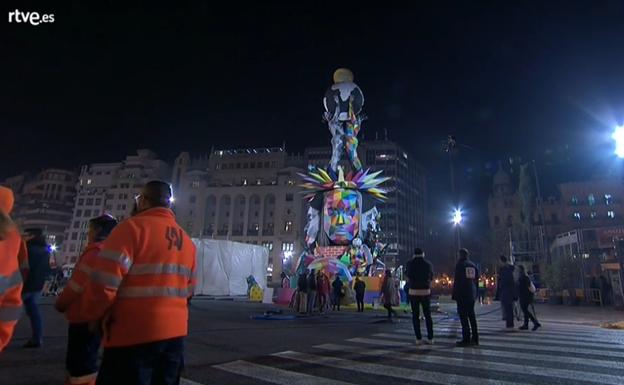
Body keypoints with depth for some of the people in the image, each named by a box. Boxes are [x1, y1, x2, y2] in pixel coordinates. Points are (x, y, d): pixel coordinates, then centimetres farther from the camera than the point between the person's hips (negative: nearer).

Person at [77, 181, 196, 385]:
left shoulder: (132, 227, -10)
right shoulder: (186, 240, 12)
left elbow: (104, 281, -16)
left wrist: (92, 315, 1)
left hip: (134, 336, -7)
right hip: (175, 333, 7)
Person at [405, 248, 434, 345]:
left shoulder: (410, 263, -3)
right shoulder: (428, 264, 1)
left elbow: (408, 278, 2)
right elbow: (431, 278, 9)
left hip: (413, 292, -1)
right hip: (426, 292, 1)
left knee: (415, 316, 6)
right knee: (428, 315, 12)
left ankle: (418, 338, 3)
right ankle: (430, 338, 10)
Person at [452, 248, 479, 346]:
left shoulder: (460, 265, -9)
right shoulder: (473, 265, 12)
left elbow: (456, 281, -12)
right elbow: (476, 280, 14)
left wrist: (454, 294, -9)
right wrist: (475, 293, 19)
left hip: (462, 295, -7)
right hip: (472, 295, 7)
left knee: (463, 316, -4)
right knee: (471, 315, 14)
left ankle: (466, 339, -5)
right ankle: (474, 338, 18)